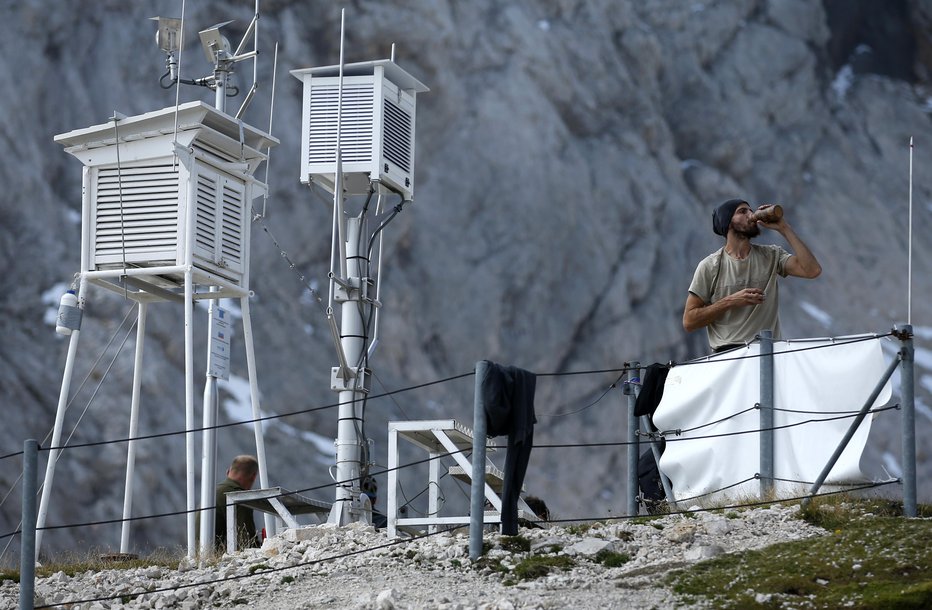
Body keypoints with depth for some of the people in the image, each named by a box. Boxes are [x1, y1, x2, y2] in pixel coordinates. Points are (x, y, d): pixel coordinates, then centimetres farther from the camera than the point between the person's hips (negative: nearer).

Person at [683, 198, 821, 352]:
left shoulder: (771, 256, 12)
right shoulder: (709, 266, 5)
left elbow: (812, 270, -5)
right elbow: (689, 321, 2)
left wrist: (784, 229, -1)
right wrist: (730, 302, -10)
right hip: (727, 353, -3)